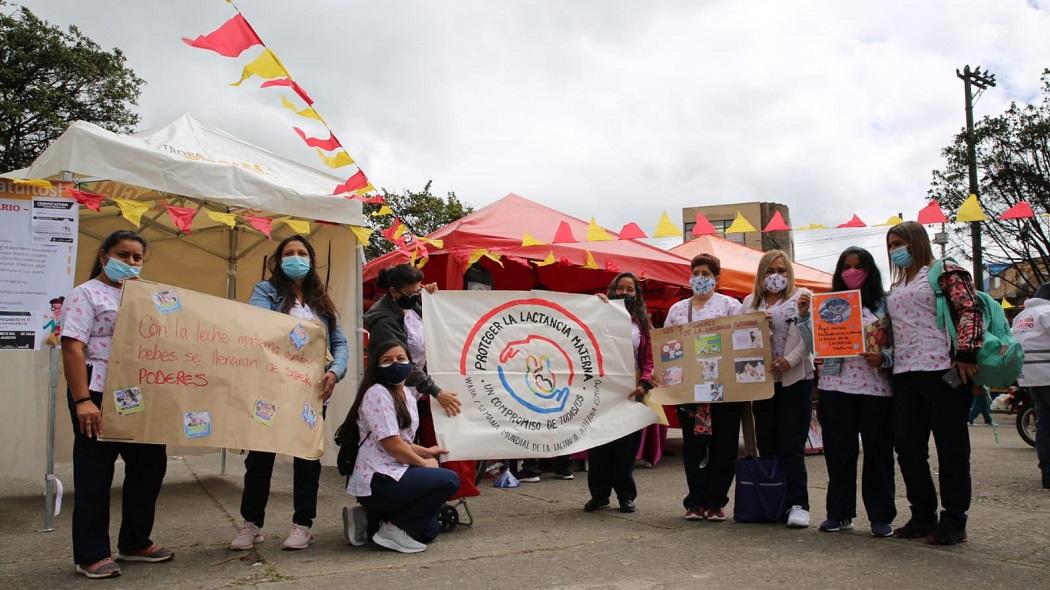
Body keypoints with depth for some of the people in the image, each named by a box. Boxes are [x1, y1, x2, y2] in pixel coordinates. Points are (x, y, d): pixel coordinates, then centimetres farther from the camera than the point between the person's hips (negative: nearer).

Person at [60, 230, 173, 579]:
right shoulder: (86, 295, -4)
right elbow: (73, 349, -13)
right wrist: (82, 400, -22)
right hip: (99, 396, -7)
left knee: (150, 465, 10)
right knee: (95, 475, 2)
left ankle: (135, 542, 25)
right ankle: (91, 555, 12)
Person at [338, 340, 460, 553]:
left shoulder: (408, 395, 14)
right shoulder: (377, 394, -14)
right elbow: (391, 444, -18)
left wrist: (426, 452, 14)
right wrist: (424, 462, -8)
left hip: (394, 475, 10)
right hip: (377, 481, -10)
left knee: (427, 531, 18)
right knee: (449, 480, -18)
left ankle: (369, 522, 19)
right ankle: (395, 530, -10)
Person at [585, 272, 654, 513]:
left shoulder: (641, 323, 12)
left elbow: (648, 359, 6)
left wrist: (644, 383, -12)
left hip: (631, 391, 1)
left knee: (627, 445, 4)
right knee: (600, 442, 2)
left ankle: (626, 495, 15)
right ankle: (599, 494, 13)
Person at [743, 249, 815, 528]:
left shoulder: (802, 297, 5)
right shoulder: (750, 302, 16)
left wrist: (790, 360, -18)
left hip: (795, 379, -4)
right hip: (761, 379, 4)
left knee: (791, 446, -7)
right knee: (766, 444, 6)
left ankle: (798, 504, -2)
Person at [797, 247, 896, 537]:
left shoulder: (884, 303, 5)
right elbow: (815, 347, 4)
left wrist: (883, 358, -18)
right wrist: (803, 316, -6)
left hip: (876, 386, -2)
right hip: (836, 386, 2)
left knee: (877, 450, 4)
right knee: (838, 450, 7)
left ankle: (881, 516, 15)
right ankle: (839, 513, 18)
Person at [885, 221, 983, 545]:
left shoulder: (945, 272, 0)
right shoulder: (896, 288, 22)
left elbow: (970, 310, -10)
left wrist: (965, 354, -18)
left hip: (942, 370, -7)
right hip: (904, 374, 8)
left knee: (951, 446, 1)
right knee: (907, 446, 7)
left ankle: (953, 522, 8)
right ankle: (923, 516, 18)